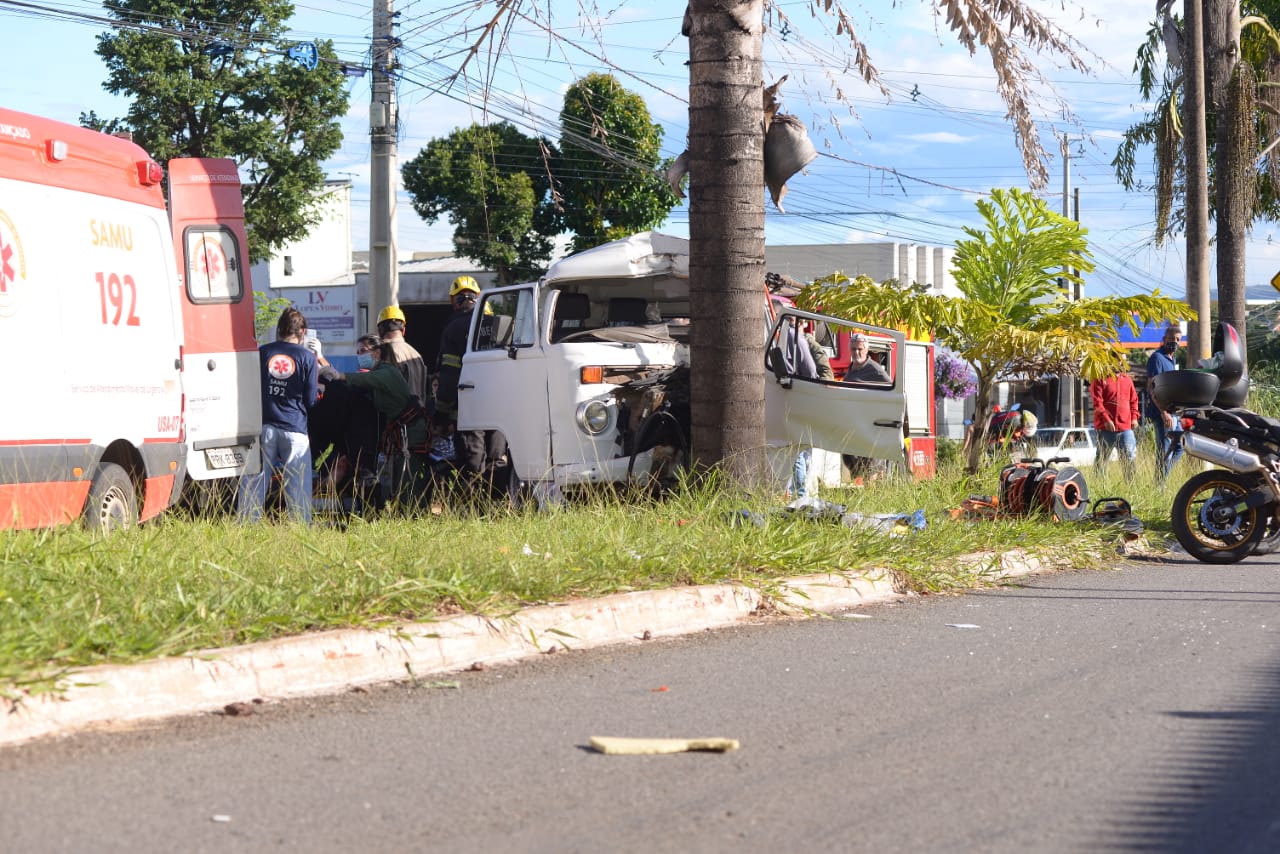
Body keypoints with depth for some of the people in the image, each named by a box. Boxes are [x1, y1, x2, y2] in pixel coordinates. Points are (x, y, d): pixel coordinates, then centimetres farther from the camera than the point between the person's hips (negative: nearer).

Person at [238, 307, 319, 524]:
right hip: (294, 428, -2)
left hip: (263, 425, 2)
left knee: (253, 480, 4)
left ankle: (247, 524, 4)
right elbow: (311, 400, 2)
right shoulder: (307, 357, 0)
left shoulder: (262, 353, 5)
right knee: (297, 483, 2)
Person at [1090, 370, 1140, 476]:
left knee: (1129, 457, 0)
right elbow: (1097, 402, -10)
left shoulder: (1126, 379, 14)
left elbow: (1133, 400, 21)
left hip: (1125, 427, 4)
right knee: (1102, 459, 3)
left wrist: (1134, 417, 7)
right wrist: (1105, 419, -19)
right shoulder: (1100, 379, -1)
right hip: (1106, 427, -4)